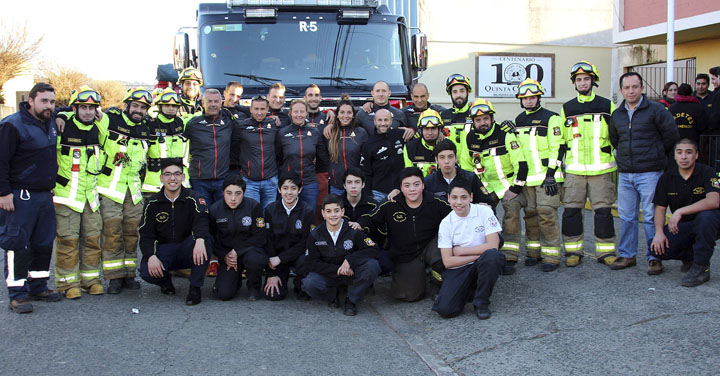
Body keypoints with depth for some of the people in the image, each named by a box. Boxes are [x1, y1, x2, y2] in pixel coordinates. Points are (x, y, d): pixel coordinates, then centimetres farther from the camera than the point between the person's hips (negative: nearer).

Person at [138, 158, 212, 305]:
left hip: (188, 250, -1)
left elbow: (201, 220, -23)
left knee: (205, 240, -33)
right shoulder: (153, 203, 2)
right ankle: (166, 281, 11)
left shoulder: (192, 199, -4)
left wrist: (200, 239, -46)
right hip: (163, 250, 1)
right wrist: (151, 256, -21)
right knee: (147, 272, -29)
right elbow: (146, 234, -1)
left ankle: (195, 288, -17)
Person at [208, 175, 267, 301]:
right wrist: (224, 256, -13)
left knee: (254, 260, -39)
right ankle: (236, 279, 21)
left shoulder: (254, 206, -12)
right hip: (228, 254, 2)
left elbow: (260, 238, -12)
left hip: (251, 249, -1)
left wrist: (236, 252, -18)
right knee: (223, 294, -17)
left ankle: (254, 287, -4)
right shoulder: (214, 210, -6)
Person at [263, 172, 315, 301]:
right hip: (276, 255, 1)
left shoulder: (308, 211, -11)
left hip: (298, 254, -1)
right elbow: (268, 242, -4)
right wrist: (271, 274, -8)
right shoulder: (270, 210, -5)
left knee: (305, 262, -36)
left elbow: (305, 242, -12)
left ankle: (300, 288, -2)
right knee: (272, 295, -15)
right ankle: (283, 276, 20)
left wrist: (280, 258, -18)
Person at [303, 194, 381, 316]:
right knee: (309, 285, -32)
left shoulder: (353, 231, -10)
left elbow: (373, 250, -17)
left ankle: (351, 301, -9)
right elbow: (312, 263, -8)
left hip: (351, 273, 0)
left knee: (372, 265, -31)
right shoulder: (315, 235, -6)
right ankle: (333, 294, 5)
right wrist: (337, 270, -18)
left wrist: (349, 260, -25)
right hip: (328, 274, 1)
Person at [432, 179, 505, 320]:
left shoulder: (484, 211, -5)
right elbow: (447, 262, -6)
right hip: (458, 270, 1)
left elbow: (493, 245, -15)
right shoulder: (446, 223, -1)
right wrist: (479, 254, -14)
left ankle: (481, 302, -12)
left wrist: (461, 251, -9)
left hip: (481, 265, -1)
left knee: (492, 255, -36)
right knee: (445, 309, -23)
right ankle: (469, 290, 13)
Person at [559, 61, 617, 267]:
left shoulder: (607, 106, 6)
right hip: (574, 170, 2)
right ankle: (573, 250, 11)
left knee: (603, 210, 0)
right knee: (571, 210, 0)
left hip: (601, 168, -1)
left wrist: (621, 163, 6)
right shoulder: (567, 109, 11)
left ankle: (606, 251, 10)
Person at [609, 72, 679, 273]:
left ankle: (654, 257, 7)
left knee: (651, 217, -2)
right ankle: (627, 255, 19)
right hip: (625, 174, 5)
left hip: (650, 173, -5)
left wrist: (656, 155, 7)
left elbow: (671, 135, -1)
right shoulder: (617, 114, 11)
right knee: (626, 217, 10)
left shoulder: (656, 110, -5)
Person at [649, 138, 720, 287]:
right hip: (681, 226, 3)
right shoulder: (667, 178, 0)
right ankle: (689, 256, 12)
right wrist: (659, 232, -17)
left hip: (706, 225, -3)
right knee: (658, 248, -22)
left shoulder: (706, 173, -13)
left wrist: (680, 211, -33)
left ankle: (701, 266, -20)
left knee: (706, 216, -39)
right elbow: (660, 208, 1)